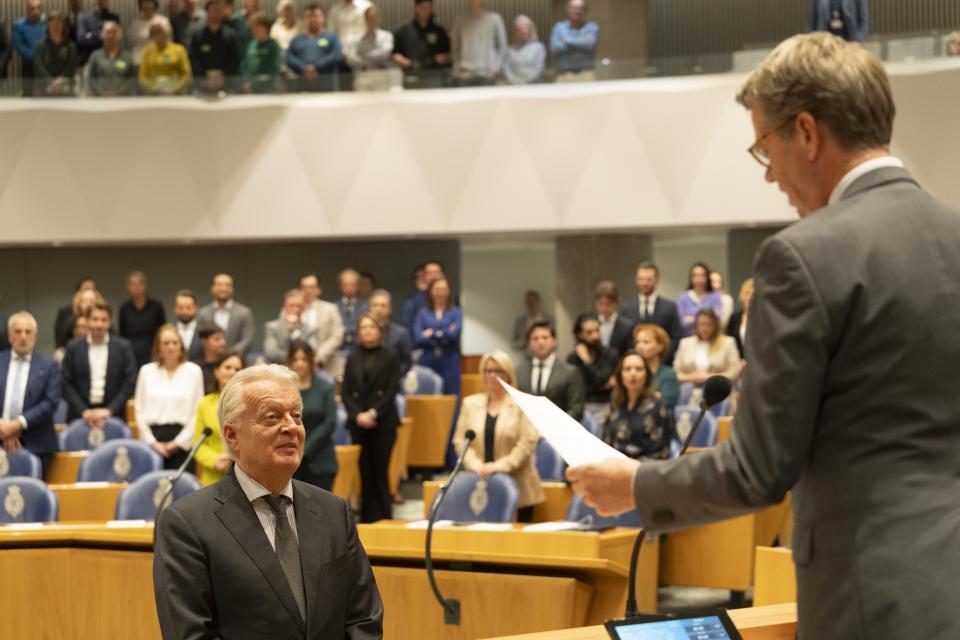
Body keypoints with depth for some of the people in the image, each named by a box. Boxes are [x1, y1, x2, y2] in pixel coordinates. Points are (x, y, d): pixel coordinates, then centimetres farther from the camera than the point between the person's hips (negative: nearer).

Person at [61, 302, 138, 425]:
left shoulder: (123, 347, 3)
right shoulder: (73, 348, 5)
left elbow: (130, 384, -1)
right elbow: (66, 385, 2)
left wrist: (109, 410, -10)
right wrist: (84, 411, -9)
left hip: (112, 415, -1)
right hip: (80, 417, 1)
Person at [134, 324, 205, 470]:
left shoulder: (193, 371, 5)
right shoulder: (147, 371, 10)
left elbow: (197, 412, 1)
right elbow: (139, 410, 9)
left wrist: (179, 441, -5)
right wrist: (152, 442, 0)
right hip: (153, 435, 1)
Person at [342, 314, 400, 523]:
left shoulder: (390, 356, 3)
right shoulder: (353, 357, 10)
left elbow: (393, 389, -4)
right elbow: (346, 391, 7)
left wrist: (374, 413, -12)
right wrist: (357, 415, -8)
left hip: (383, 422, -2)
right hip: (358, 424, 2)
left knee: (380, 472, -4)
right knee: (364, 473, 1)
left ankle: (383, 519, 0)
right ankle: (366, 519, 4)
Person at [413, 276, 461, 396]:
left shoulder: (455, 312, 7)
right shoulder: (423, 313, 10)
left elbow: (454, 334, -8)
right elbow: (418, 339, -2)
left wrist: (432, 333, 0)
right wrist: (443, 334, -7)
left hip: (449, 364, -1)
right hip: (428, 363, 1)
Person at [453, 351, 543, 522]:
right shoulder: (470, 403, 12)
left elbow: (528, 442, -7)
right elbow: (460, 440, 8)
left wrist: (502, 465, -16)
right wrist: (475, 465, -8)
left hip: (516, 487, -3)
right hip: (480, 485, 3)